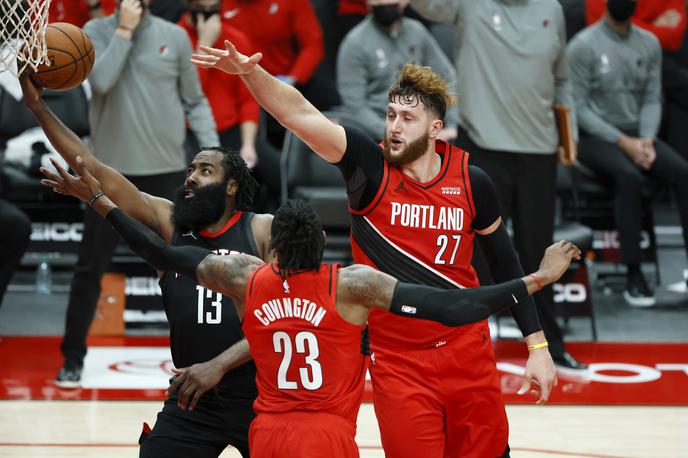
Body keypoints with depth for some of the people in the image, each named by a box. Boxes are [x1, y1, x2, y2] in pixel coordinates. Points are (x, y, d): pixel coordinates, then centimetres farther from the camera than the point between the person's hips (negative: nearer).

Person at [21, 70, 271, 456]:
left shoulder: (263, 230, -5)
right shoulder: (168, 222, 4)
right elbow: (96, 172, 1)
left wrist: (220, 365, -23)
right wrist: (39, 108, -4)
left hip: (257, 398, -2)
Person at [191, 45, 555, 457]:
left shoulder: (471, 182, -4)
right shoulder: (370, 167, -9)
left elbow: (506, 264, 7)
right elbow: (299, 114, -22)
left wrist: (538, 346, 6)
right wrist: (250, 71, -39)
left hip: (467, 353, 2)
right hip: (397, 361, -2)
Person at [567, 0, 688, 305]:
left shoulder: (649, 44, 8)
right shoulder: (583, 46, -7)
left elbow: (653, 99, 8)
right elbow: (578, 107, -8)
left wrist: (646, 139, -11)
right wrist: (623, 142, -15)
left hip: (636, 134, 5)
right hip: (595, 137, -5)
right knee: (630, 176, -35)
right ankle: (633, 275, -32)